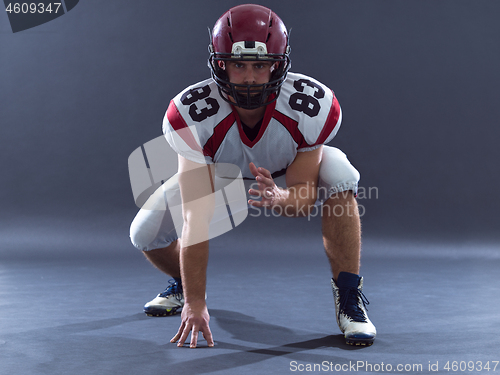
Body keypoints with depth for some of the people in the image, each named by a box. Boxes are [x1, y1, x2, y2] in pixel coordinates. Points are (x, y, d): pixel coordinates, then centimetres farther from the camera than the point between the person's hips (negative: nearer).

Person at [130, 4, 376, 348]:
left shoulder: (314, 107, -35)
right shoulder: (190, 114, -36)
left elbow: (305, 197, -28)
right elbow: (196, 217, -37)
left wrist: (279, 197, -54)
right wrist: (195, 304, -37)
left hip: (292, 174, 0)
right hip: (218, 171, 1)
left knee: (339, 175, -33)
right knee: (145, 235, -13)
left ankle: (349, 298, -17)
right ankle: (185, 287, 24)